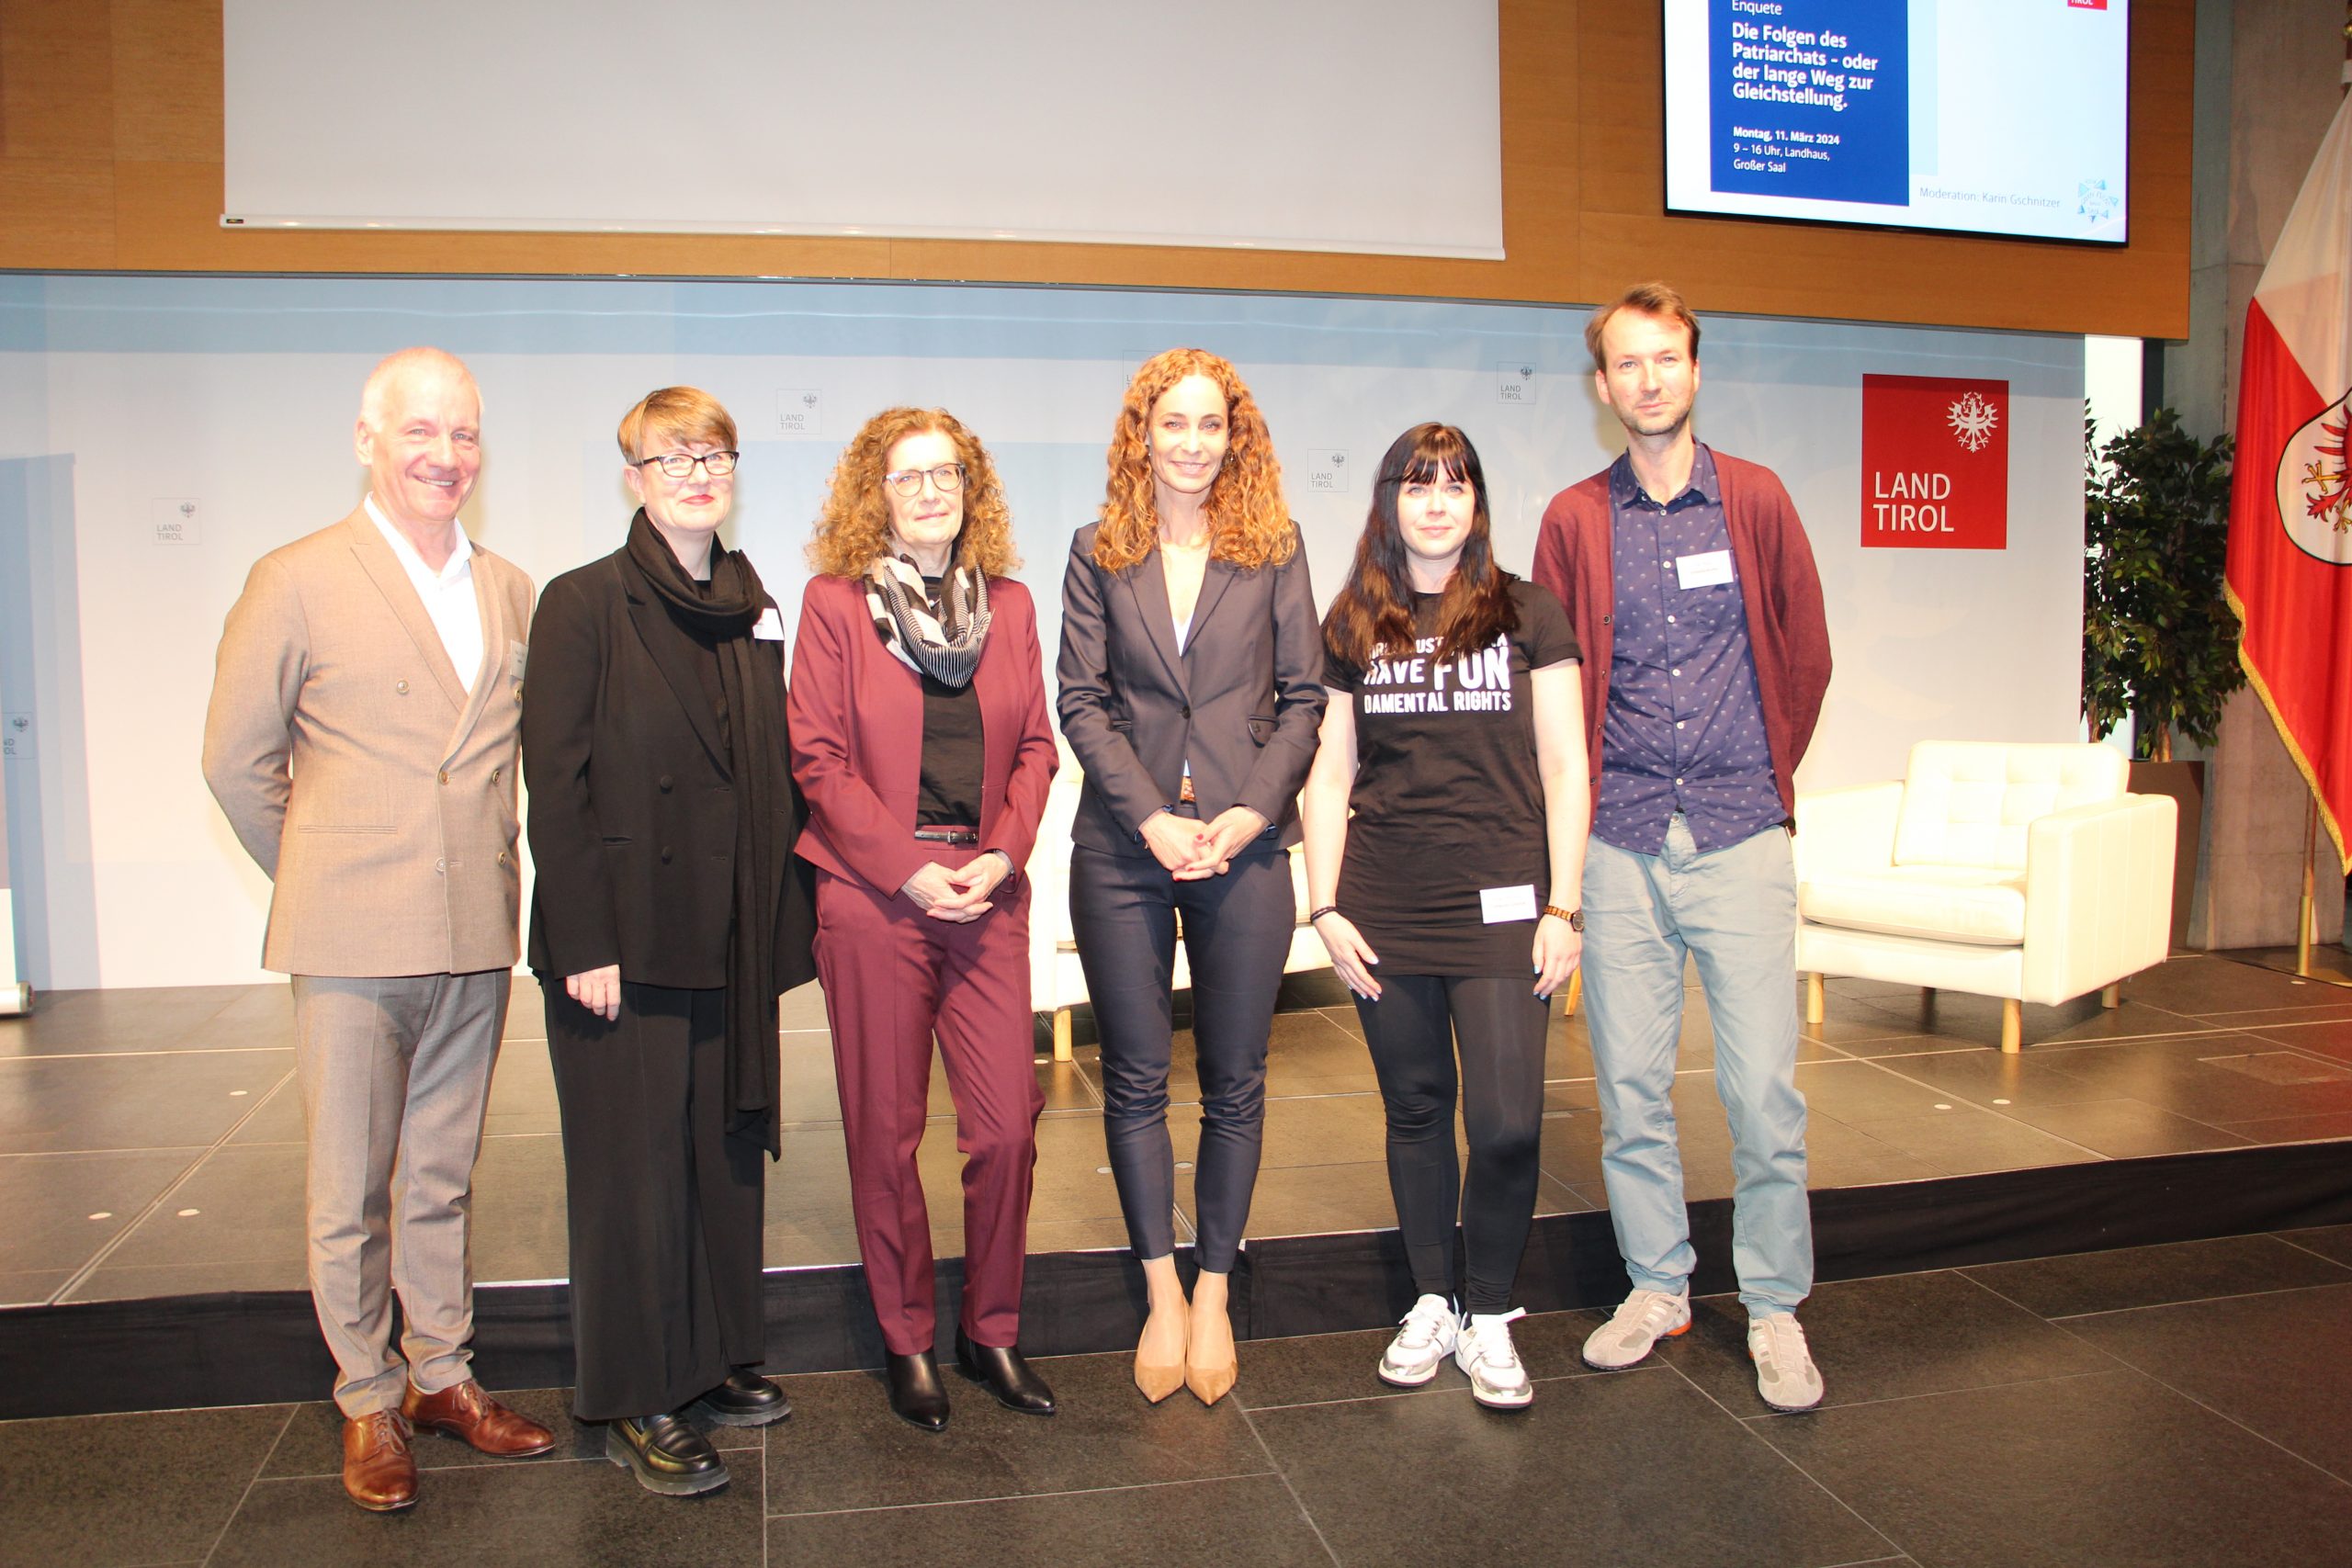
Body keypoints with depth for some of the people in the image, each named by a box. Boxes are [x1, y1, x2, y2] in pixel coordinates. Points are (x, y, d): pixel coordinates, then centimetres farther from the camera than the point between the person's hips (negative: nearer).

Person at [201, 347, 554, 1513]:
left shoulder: (511, 593, 8)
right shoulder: (297, 581, -3)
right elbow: (237, 760, 1)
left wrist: (486, 873, 10)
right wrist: (320, 882, 7)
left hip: (477, 937, 4)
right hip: (353, 939, -3)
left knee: (442, 1177, 15)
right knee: (349, 1191, 7)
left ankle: (441, 1375, 29)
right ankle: (368, 1402, 23)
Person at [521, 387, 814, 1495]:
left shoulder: (752, 611, 10)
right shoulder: (583, 605, -6)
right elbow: (556, 785, -11)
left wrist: (782, 924, 8)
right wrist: (584, 945, -16)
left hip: (732, 942, 6)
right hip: (626, 937, -5)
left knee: (727, 1152, 14)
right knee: (635, 1166, 3)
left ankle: (713, 1358, 31)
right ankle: (636, 1403, 18)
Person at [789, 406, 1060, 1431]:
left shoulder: (1009, 604, 12)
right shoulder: (834, 602, 1)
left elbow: (1035, 745, 11)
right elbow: (817, 757, -4)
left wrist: (1005, 852, -5)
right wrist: (910, 870, -11)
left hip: (987, 891, 3)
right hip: (872, 894, -3)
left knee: (1007, 1124, 2)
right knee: (885, 1131, 6)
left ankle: (993, 1331, 22)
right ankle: (907, 1343, 23)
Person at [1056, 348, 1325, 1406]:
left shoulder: (1273, 548, 6)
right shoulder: (1100, 553, 6)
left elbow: (1302, 695, 3)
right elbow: (1081, 701, 1)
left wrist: (1250, 813, -10)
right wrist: (1152, 817, -11)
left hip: (1243, 847, 0)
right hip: (1122, 849, 0)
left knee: (1235, 1084, 7)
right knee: (1135, 1080, 7)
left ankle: (1213, 1291, 22)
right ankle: (1161, 1292, 22)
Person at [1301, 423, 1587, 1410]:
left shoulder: (1527, 616, 4)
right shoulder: (1353, 627, 9)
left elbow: (1564, 770, 2)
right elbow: (1329, 777, 9)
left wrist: (1564, 907, -4)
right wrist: (1326, 907, 0)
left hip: (1500, 902, -2)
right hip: (1384, 906, 2)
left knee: (1506, 1122, -6)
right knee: (1415, 1109, 9)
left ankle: (1490, 1317, 14)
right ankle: (1433, 1303, 26)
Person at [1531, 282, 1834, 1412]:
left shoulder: (1754, 501, 4)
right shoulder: (1573, 521, 6)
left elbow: (1805, 653, 11)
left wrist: (1766, 776, 13)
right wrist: (1581, 800, 8)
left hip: (1739, 837, -1)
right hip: (1620, 843, 1)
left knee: (1763, 1086, -1)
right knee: (1629, 1085, 7)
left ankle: (1774, 1308, 15)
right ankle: (1657, 1287, 24)